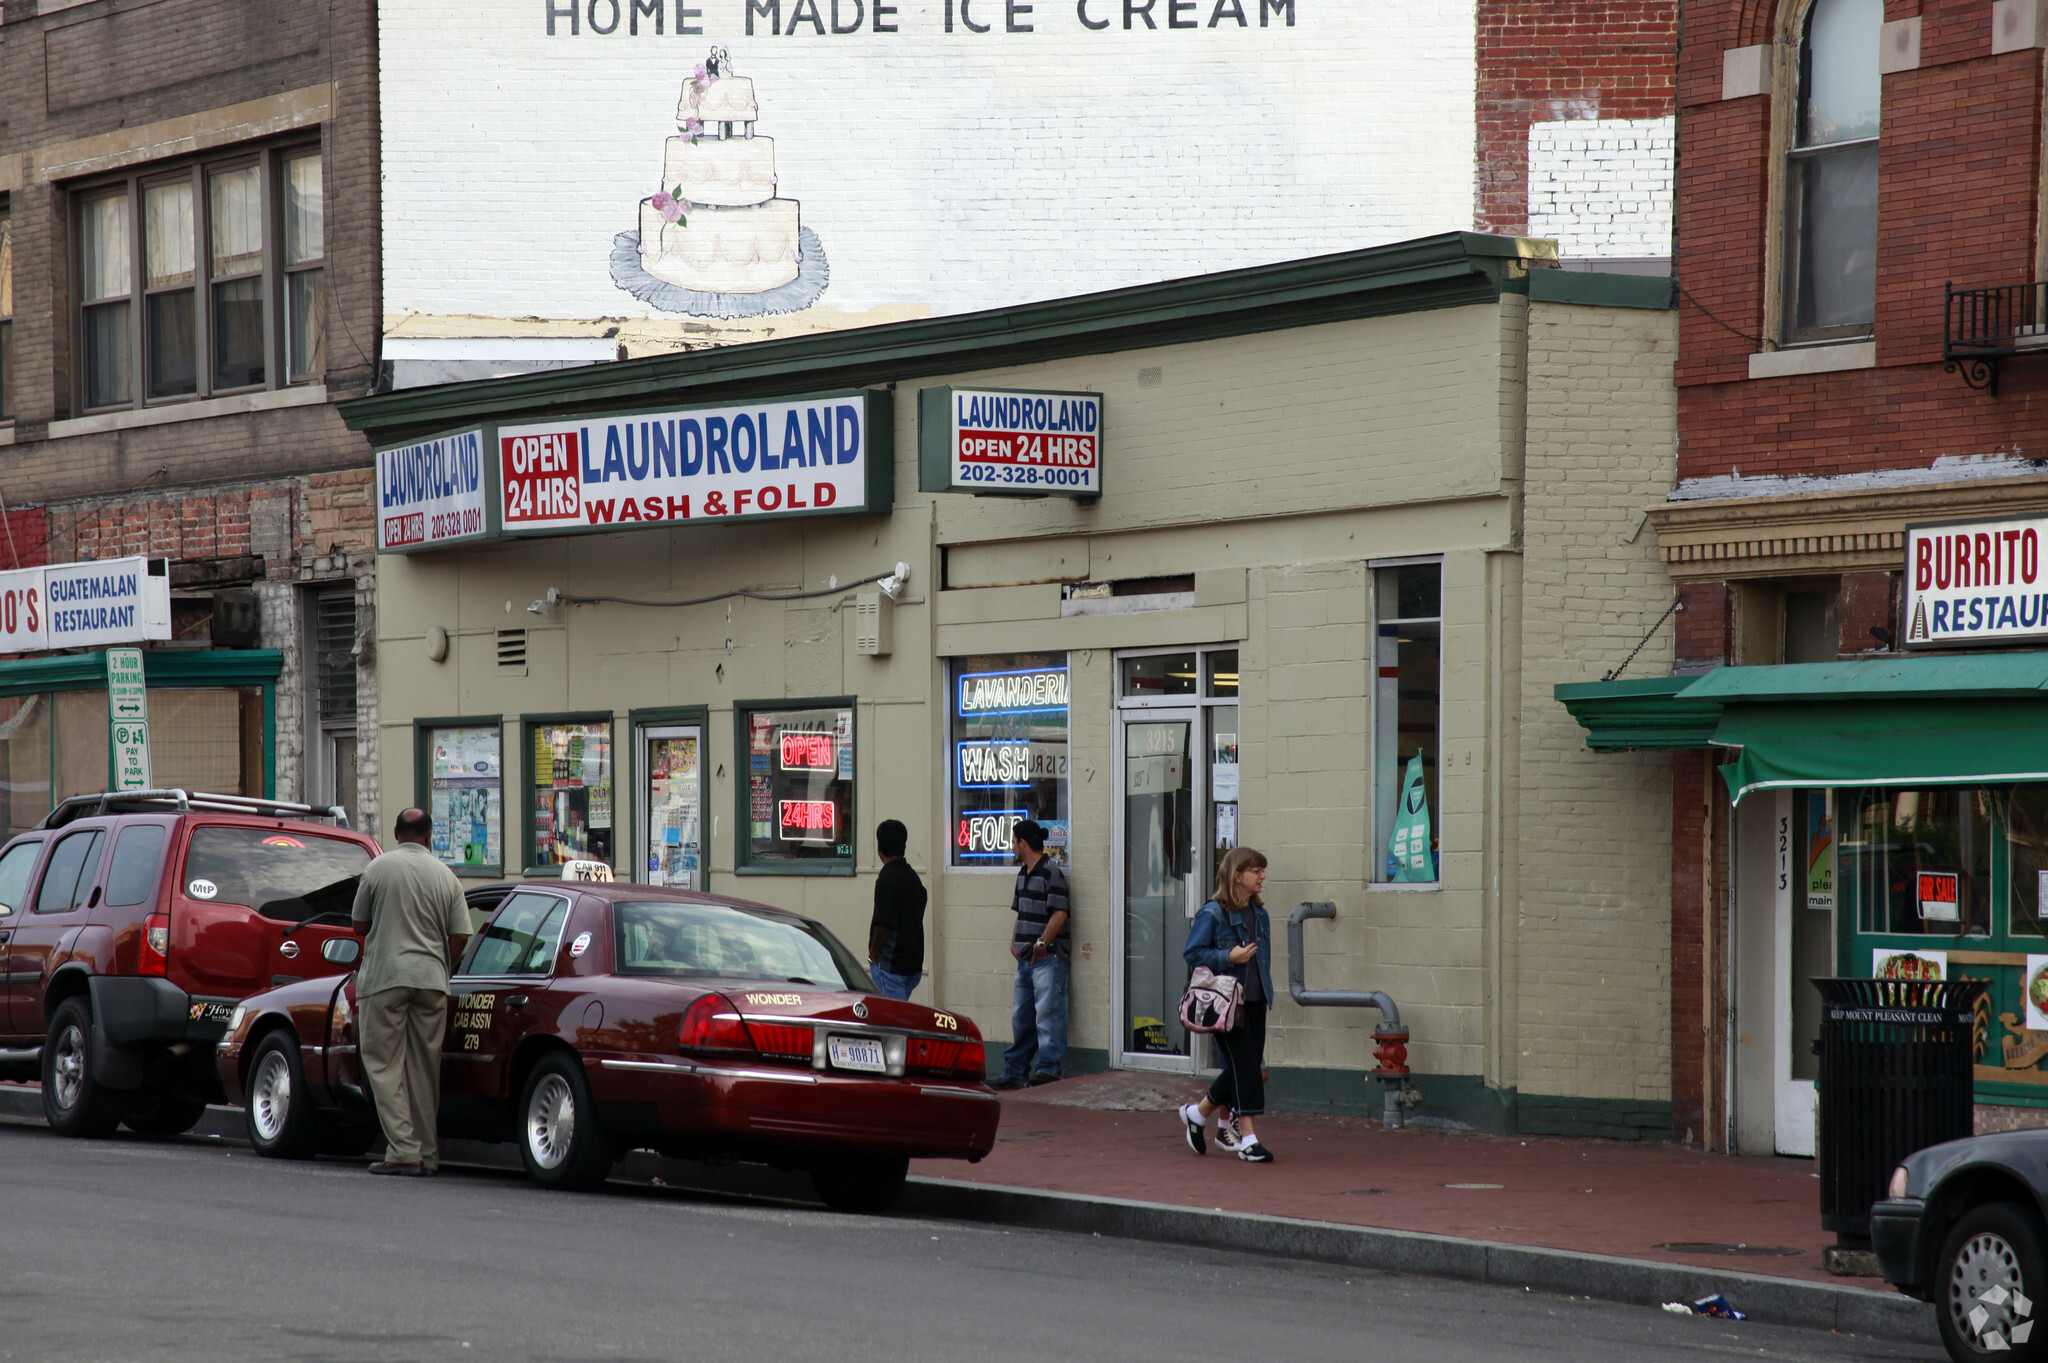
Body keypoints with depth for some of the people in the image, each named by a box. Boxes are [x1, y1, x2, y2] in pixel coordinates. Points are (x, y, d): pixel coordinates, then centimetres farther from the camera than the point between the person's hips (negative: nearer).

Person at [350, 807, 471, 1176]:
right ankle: (427, 1153, 11)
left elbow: (359, 926, 6)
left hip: (385, 977, -3)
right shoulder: (446, 876, 5)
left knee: (384, 1064, 0)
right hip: (431, 979, 3)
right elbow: (459, 937, 3)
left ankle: (403, 1149, -11)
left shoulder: (378, 869, -2)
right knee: (425, 1068, 10)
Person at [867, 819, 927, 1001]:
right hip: (913, 964, 8)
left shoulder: (887, 878, -15)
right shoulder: (913, 877, 11)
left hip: (890, 964, -8)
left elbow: (883, 925, -19)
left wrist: (872, 956, -4)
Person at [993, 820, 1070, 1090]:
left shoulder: (1051, 872, -11)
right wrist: (1015, 942, 13)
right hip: (1026, 957, 10)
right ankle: (1015, 1073, 19)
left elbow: (1059, 913, -18)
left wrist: (1042, 943, -20)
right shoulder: (1023, 873, 17)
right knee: (1020, 1017, 13)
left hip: (1048, 956, -10)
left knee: (1047, 1013, -9)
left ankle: (1047, 1069, -8)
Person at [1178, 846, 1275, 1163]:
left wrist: (1267, 992, 16)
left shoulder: (1260, 914, 12)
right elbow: (1192, 953, -10)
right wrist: (1229, 957, -20)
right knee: (1245, 1066, -11)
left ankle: (1197, 1113, 28)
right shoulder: (1213, 914, -10)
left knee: (1246, 1068, 8)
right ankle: (1248, 1139, -7)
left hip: (1254, 1002, 7)